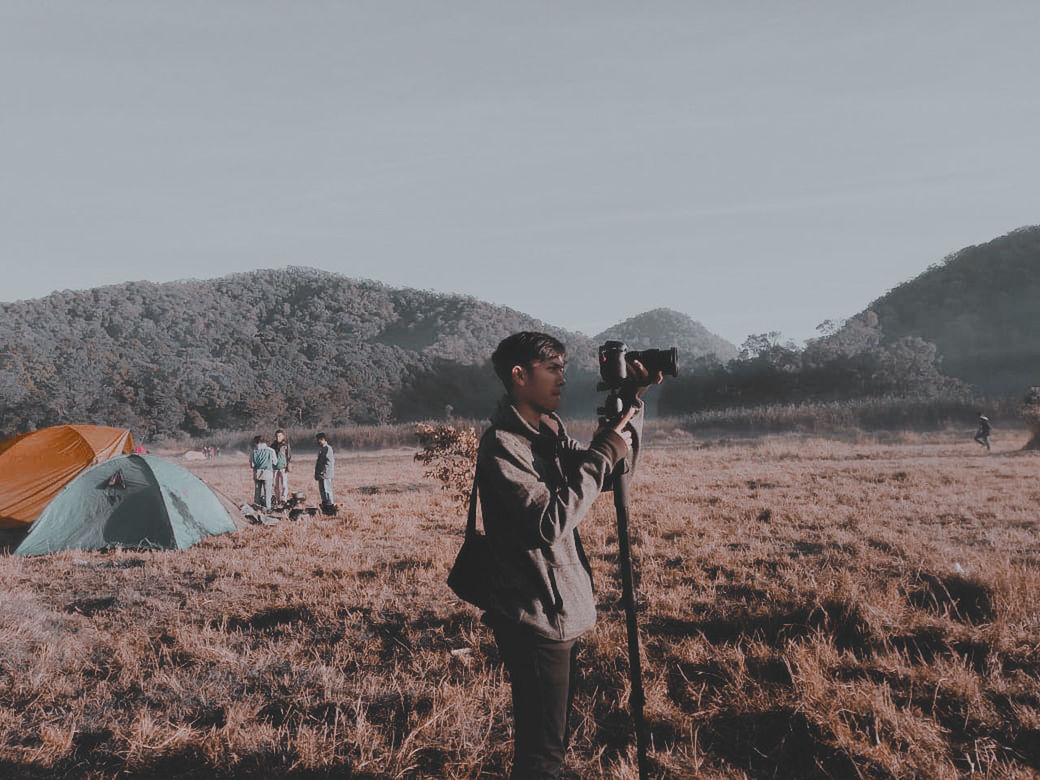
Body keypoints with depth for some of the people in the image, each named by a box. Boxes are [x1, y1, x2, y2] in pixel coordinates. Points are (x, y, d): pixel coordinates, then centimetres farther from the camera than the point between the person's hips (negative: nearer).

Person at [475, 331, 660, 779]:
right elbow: (549, 522, -26)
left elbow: (611, 476, 15)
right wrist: (602, 455, -20)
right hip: (536, 622, -9)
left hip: (564, 615, 9)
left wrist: (631, 403, 4)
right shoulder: (501, 445, -17)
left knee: (553, 740, 20)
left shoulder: (550, 434, 11)